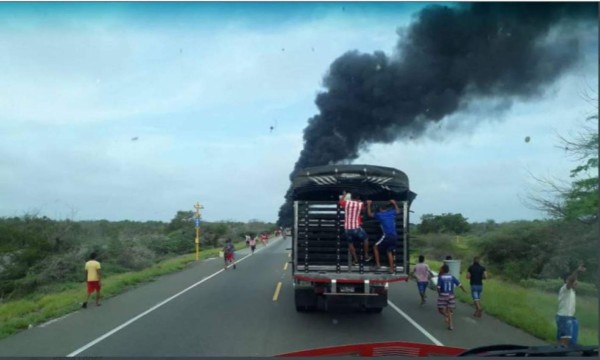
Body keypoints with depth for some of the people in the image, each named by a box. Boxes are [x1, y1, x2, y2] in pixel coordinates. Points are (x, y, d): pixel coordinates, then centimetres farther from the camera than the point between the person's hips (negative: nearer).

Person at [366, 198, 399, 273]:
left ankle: (378, 264, 8)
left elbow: (369, 214, 19)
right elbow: (398, 211, 37)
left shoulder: (379, 214, 3)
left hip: (387, 236, -5)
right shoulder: (392, 213, 14)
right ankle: (392, 268, 11)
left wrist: (368, 205, 26)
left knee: (375, 247, 13)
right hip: (394, 236, 5)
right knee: (389, 251, 17)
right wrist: (394, 203, 47)